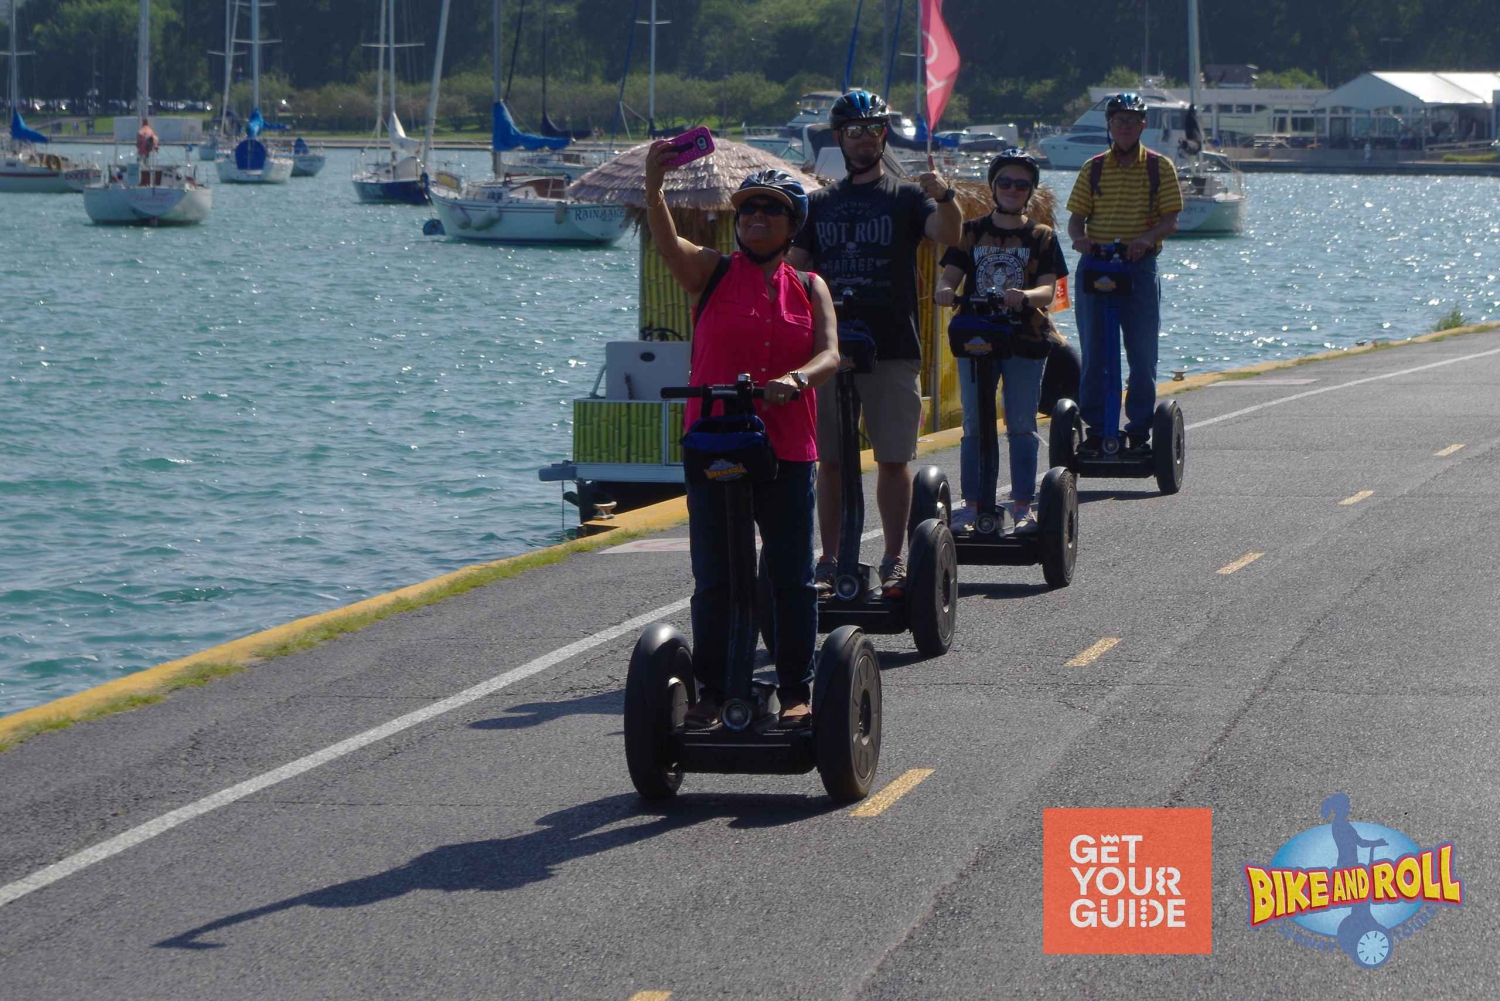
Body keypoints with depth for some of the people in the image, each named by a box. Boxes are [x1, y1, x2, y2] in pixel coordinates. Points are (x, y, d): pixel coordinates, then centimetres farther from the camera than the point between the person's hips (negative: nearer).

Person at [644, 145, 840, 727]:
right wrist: (653, 186, -36)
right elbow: (667, 244, -17)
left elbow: (830, 354, -6)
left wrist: (795, 380, -28)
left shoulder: (809, 288, 9)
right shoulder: (712, 273, 4)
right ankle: (711, 690, 13)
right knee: (712, 580, 2)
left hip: (787, 450, 1)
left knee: (791, 579, 4)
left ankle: (795, 691, 15)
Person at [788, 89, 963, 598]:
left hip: (893, 350, -2)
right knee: (829, 460, 3)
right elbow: (793, 269, 12)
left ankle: (894, 561, 6)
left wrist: (944, 197, -34)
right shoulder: (820, 203, 14)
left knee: (893, 459, -1)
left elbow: (949, 235, -14)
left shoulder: (906, 197, 5)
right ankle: (829, 561, 9)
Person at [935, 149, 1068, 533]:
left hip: (1024, 341, -1)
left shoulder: (1041, 236, 5)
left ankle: (1023, 505, 8)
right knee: (975, 426, 2)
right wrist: (944, 289, -24)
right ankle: (972, 502, 7)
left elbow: (1048, 289, -6)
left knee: (1022, 426, 2)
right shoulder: (972, 232, 10)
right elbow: (951, 273, 0)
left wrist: (1025, 296, -28)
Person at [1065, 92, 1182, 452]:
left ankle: (1140, 430, 8)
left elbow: (1171, 220, -2)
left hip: (1139, 265, -1)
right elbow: (1076, 217, 8)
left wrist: (1147, 237, -22)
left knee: (1142, 354, 1)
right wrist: (1079, 238, -15)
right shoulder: (1093, 168, 9)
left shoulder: (1159, 167, 4)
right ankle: (1095, 425, 9)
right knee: (1093, 352, 2)